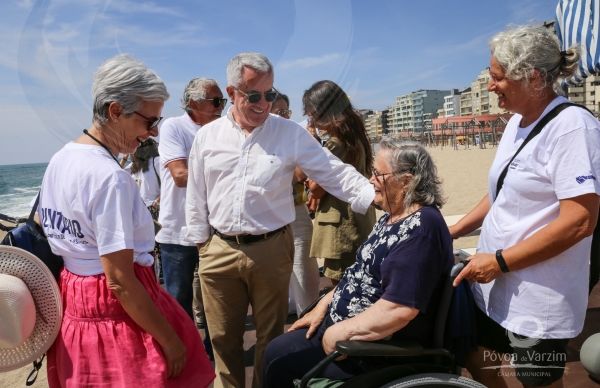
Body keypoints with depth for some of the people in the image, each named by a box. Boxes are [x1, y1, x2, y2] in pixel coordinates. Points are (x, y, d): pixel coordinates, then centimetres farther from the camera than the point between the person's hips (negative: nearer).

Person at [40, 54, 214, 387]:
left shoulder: (59, 160, 4)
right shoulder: (109, 177, -24)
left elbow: (53, 231, 14)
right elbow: (120, 281, -24)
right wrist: (170, 340, -17)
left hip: (72, 303, 9)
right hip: (117, 311, -9)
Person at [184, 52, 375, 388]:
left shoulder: (291, 134, -4)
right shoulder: (207, 137, 2)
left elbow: (337, 174, -7)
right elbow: (196, 197, 8)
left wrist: (380, 197, -19)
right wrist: (202, 243, 8)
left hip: (271, 250, -1)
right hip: (219, 251, 2)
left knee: (271, 336, 15)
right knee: (224, 338, 15)